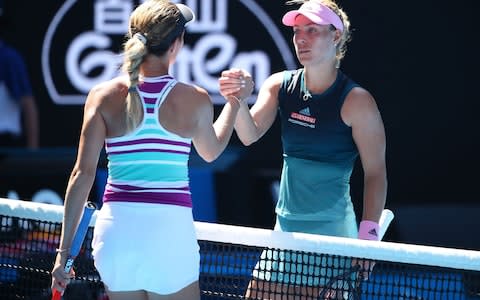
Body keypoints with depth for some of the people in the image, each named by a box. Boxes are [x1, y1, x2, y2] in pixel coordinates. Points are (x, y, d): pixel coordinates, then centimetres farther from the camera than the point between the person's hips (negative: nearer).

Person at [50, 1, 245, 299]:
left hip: (115, 229, 2)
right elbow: (211, 151, 20)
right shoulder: (194, 100, -2)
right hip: (170, 232, -2)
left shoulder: (103, 96, 0)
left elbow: (83, 174, -3)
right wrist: (234, 102, 35)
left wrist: (65, 250, 0)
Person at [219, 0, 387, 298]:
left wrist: (368, 235, -15)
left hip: (332, 230, -5)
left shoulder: (357, 100, -11)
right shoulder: (280, 85, 3)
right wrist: (237, 100, -30)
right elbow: (250, 135, -10)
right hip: (285, 226, 5)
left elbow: (375, 173, -9)